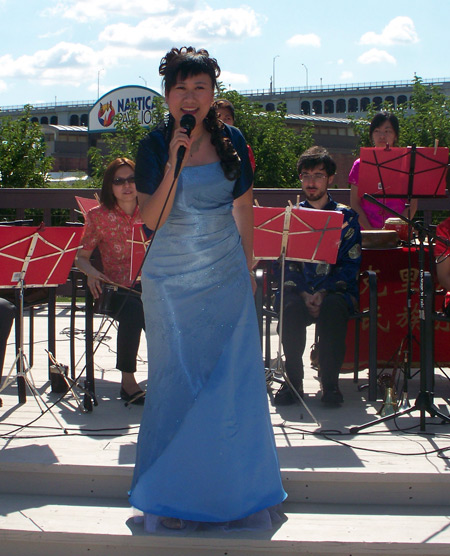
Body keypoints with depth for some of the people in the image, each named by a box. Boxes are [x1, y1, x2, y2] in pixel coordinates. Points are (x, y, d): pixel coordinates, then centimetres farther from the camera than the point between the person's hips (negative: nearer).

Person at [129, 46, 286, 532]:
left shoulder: (230, 141, 1)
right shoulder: (155, 146, -6)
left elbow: (244, 208, 9)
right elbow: (151, 219, -12)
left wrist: (248, 268, 8)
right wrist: (174, 163, -22)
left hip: (226, 274, 2)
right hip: (172, 277, -2)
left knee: (232, 377, 3)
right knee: (177, 379, 3)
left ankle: (236, 489, 16)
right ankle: (173, 495, 15)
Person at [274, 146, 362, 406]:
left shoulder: (346, 216, 9)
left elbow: (351, 265, 0)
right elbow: (284, 261, 6)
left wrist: (324, 293, -15)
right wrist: (303, 294, -12)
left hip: (335, 290, -1)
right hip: (298, 291, 1)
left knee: (332, 308, -36)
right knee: (290, 309, -33)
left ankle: (331, 382, -23)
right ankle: (293, 381, -19)